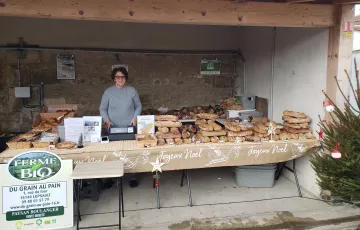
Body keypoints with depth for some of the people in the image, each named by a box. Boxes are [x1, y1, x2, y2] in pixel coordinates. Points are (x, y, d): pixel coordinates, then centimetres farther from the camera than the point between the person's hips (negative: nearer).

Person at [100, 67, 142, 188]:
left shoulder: (132, 91, 3)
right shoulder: (108, 92, 2)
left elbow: (138, 106, 9)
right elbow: (102, 109, 5)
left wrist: (135, 117, -7)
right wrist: (107, 121, -9)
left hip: (129, 127, 0)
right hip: (114, 128, 0)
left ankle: (132, 177, 15)